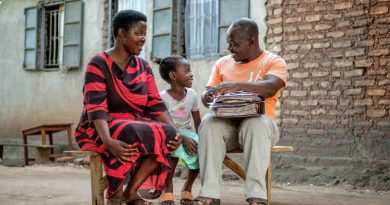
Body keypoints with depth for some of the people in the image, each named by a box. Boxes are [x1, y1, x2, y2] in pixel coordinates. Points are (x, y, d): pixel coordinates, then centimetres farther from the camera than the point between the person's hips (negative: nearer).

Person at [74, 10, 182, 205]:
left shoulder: (143, 67, 9)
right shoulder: (98, 64, -10)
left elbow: (156, 105, 2)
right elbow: (96, 108, -22)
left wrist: (174, 131, -17)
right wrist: (108, 141, -39)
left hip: (136, 126, 6)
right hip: (99, 129, -6)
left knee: (167, 135, -23)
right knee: (132, 135, -38)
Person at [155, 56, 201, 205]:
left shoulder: (192, 94, 1)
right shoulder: (163, 97, -13)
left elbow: (198, 122, 3)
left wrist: (200, 140, -15)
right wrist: (183, 139, -30)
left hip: (187, 133, 5)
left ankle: (188, 187, -1)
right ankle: (168, 189, -17)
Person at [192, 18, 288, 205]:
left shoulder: (274, 62, 2)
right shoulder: (222, 63, 15)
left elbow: (270, 88, -19)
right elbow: (206, 95, 9)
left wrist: (236, 86, -35)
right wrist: (210, 96, -18)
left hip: (258, 121, -3)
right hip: (226, 122, 3)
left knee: (257, 124, -38)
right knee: (209, 123, -31)